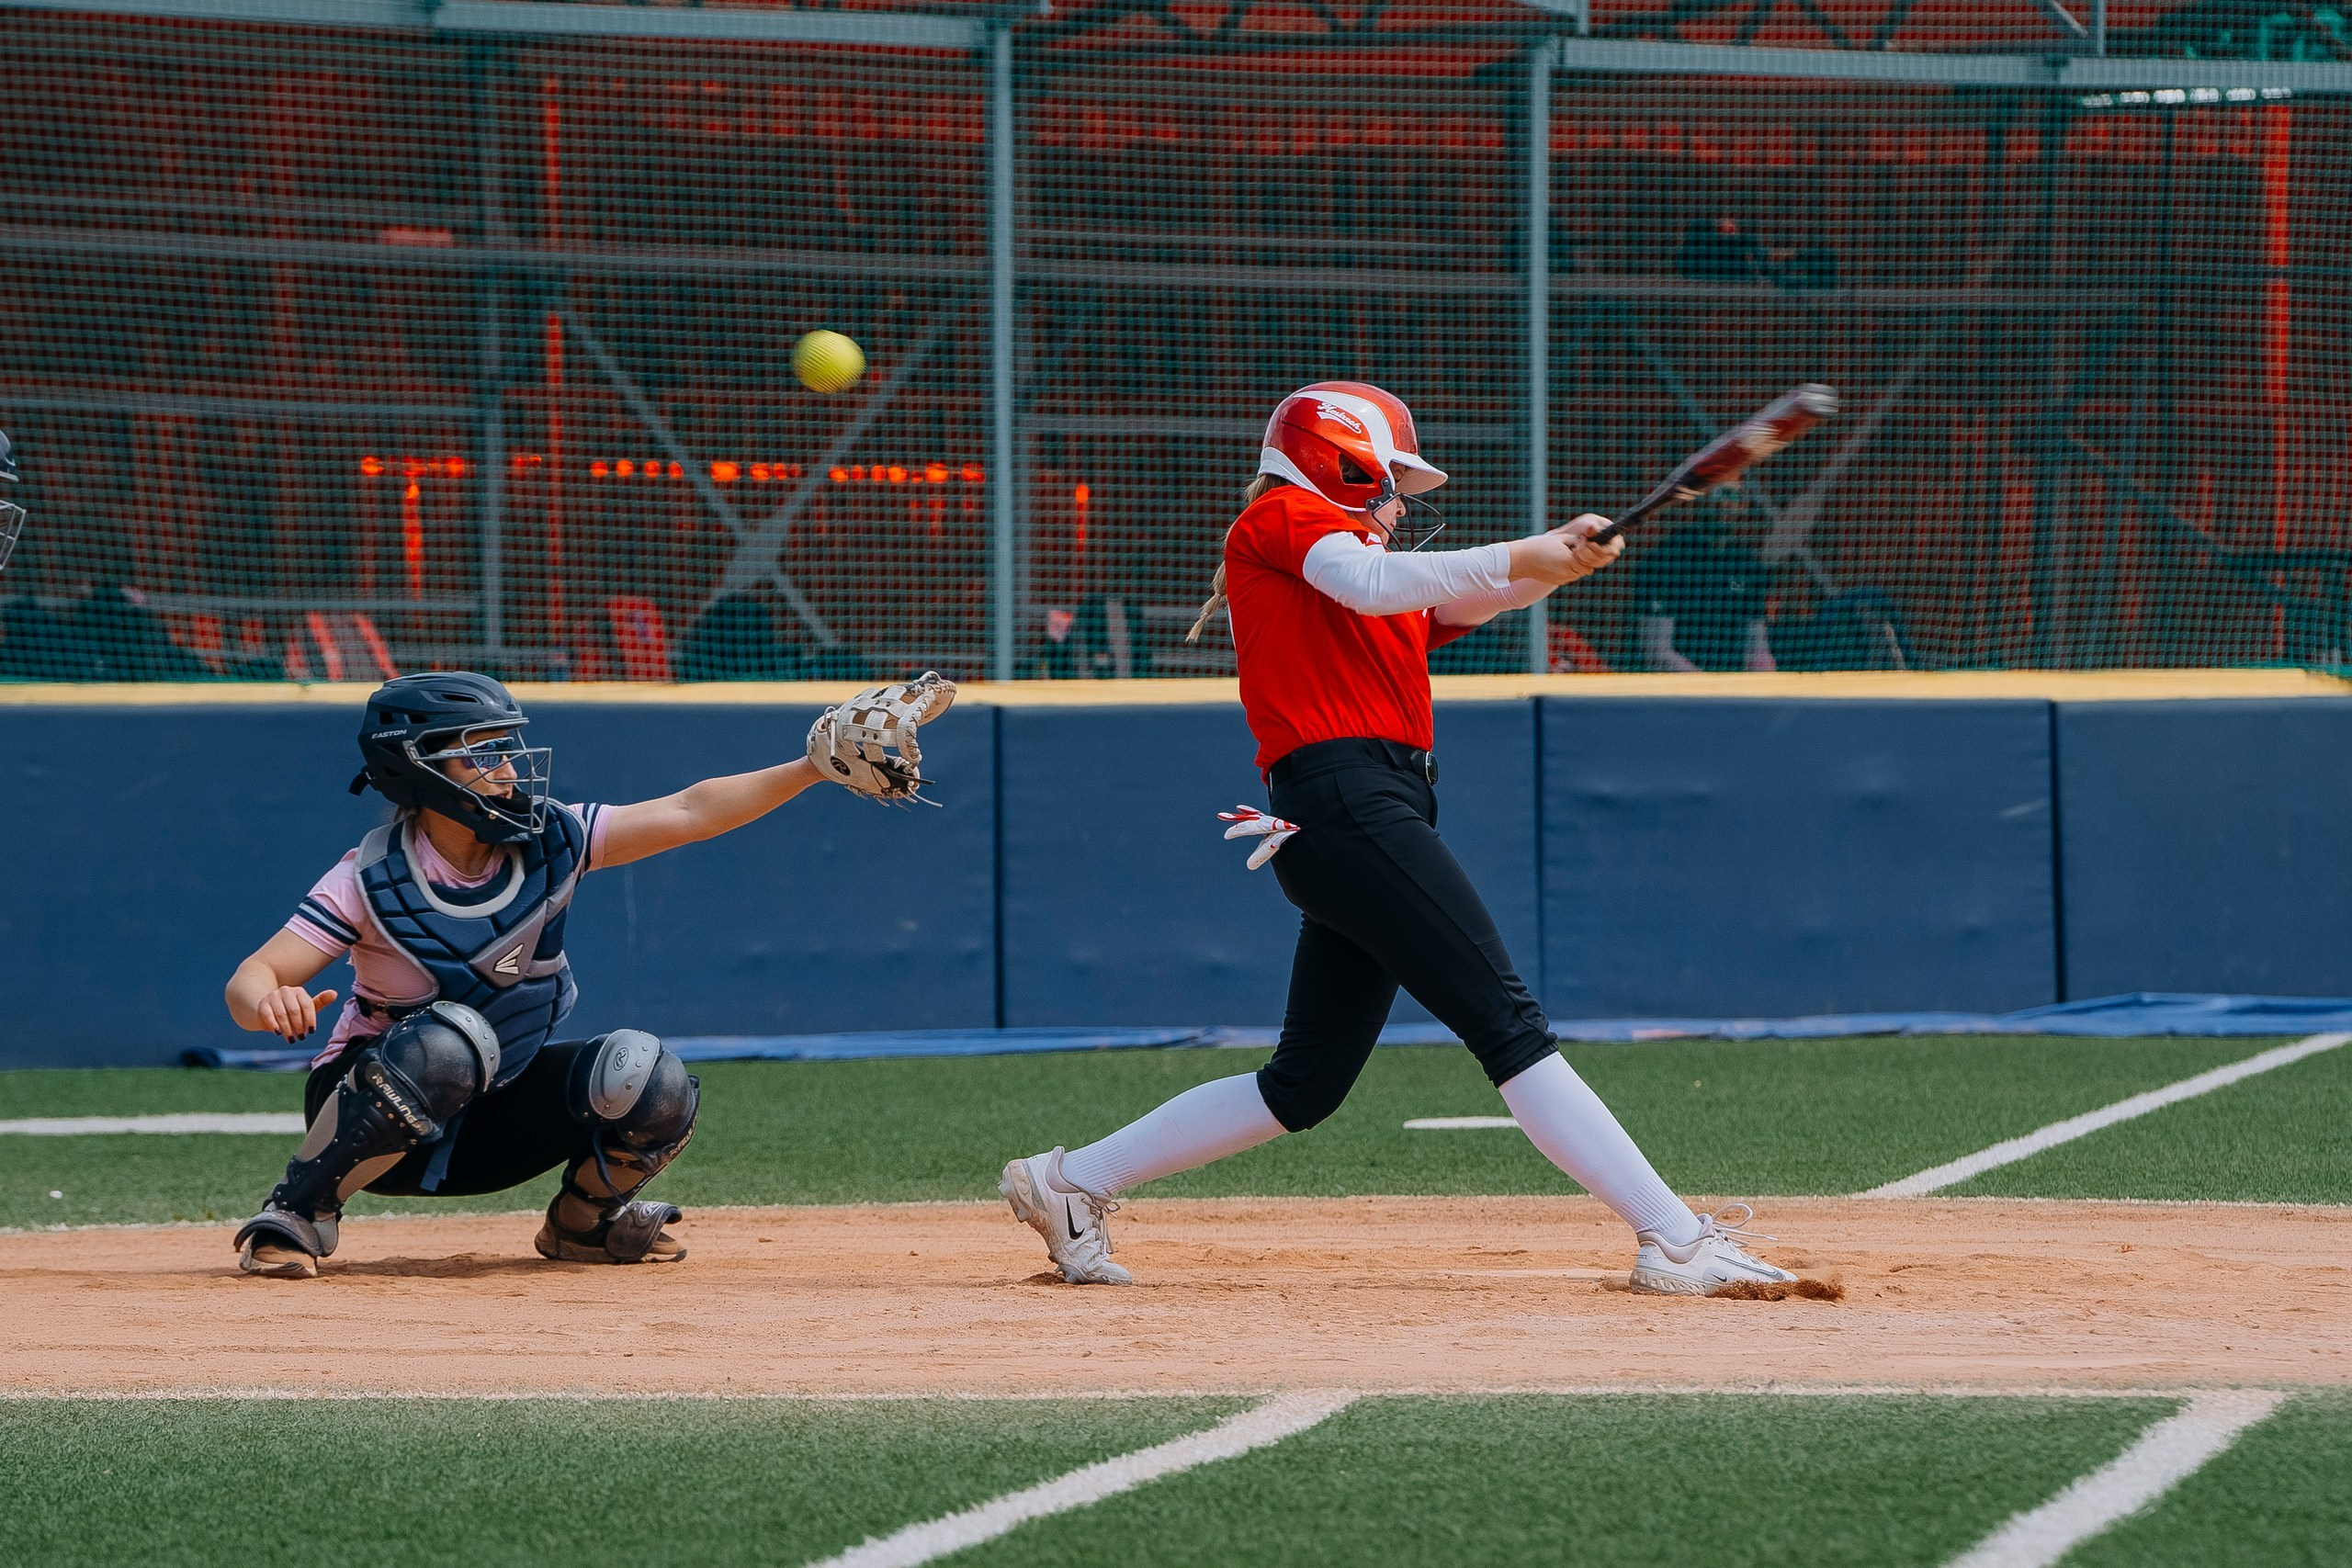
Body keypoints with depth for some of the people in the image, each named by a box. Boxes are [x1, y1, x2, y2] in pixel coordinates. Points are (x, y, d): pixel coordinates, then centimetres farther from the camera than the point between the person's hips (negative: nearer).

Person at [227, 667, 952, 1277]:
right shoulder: (373, 880, -20)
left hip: (492, 1123, 4)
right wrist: (273, 1004, -50)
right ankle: (297, 1214, -20)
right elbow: (250, 980, -25)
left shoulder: (550, 843, -10)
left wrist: (817, 765, -19)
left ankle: (582, 1220, 10)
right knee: (450, 1038, -38)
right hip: (372, 1113, -4)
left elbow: (690, 812, -10)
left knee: (648, 1079, -22)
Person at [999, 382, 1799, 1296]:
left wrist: (1560, 560, 1)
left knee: (1307, 1084, 11)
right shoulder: (1282, 517, 5)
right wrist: (1520, 559, -16)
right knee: (1508, 1025, -14)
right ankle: (1676, 1242, -20)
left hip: (1373, 821, 10)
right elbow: (1368, 582, -14)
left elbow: (1464, 603, 18)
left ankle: (1070, 1184, 18)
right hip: (1343, 800, -10)